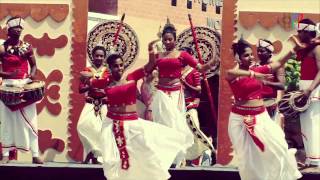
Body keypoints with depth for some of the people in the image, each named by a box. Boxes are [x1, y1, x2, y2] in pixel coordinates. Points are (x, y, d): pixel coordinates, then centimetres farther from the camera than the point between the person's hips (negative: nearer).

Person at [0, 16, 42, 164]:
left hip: (26, 86, 2)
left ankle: (35, 155, 3)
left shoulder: (27, 47, 5)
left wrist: (32, 74, -8)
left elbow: (33, 64, 12)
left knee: (30, 121, 1)